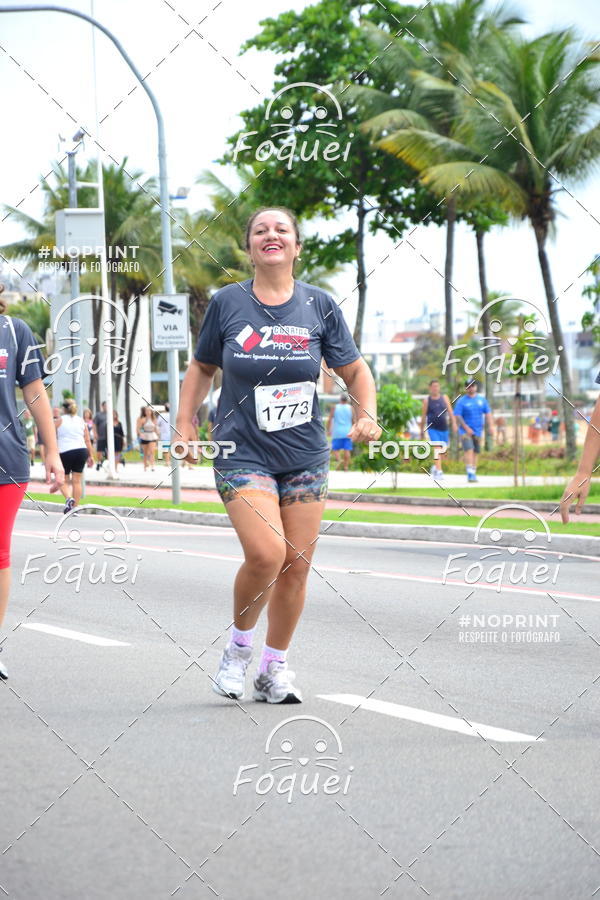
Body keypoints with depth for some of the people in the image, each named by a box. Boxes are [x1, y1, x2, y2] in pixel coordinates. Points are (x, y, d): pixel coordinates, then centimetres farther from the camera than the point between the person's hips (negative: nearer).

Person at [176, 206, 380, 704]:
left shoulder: (320, 305, 2)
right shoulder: (227, 303, -1)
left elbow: (355, 369, 9)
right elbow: (202, 367, 12)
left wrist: (367, 416, -7)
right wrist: (185, 424, 3)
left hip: (305, 457, 3)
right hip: (242, 453, -3)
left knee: (297, 566, 4)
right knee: (266, 554, -21)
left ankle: (275, 667, 22)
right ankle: (239, 646, 5)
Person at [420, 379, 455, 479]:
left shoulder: (444, 398, 8)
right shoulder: (427, 400, 2)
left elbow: (450, 411, 2)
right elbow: (423, 416, 7)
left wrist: (454, 423, -12)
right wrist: (422, 431, 10)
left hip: (444, 429, 3)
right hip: (432, 428, -3)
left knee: (443, 450, 10)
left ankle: (435, 467, 33)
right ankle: (439, 471, -20)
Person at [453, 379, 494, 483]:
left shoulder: (482, 399, 8)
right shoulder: (461, 401, -4)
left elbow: (488, 413, 8)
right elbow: (457, 416, -9)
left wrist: (491, 426, -4)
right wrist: (466, 428, -17)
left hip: (478, 431, 4)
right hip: (465, 431, -4)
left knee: (475, 452, 9)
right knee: (469, 450, -19)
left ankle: (473, 474, 19)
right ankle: (470, 474, -24)